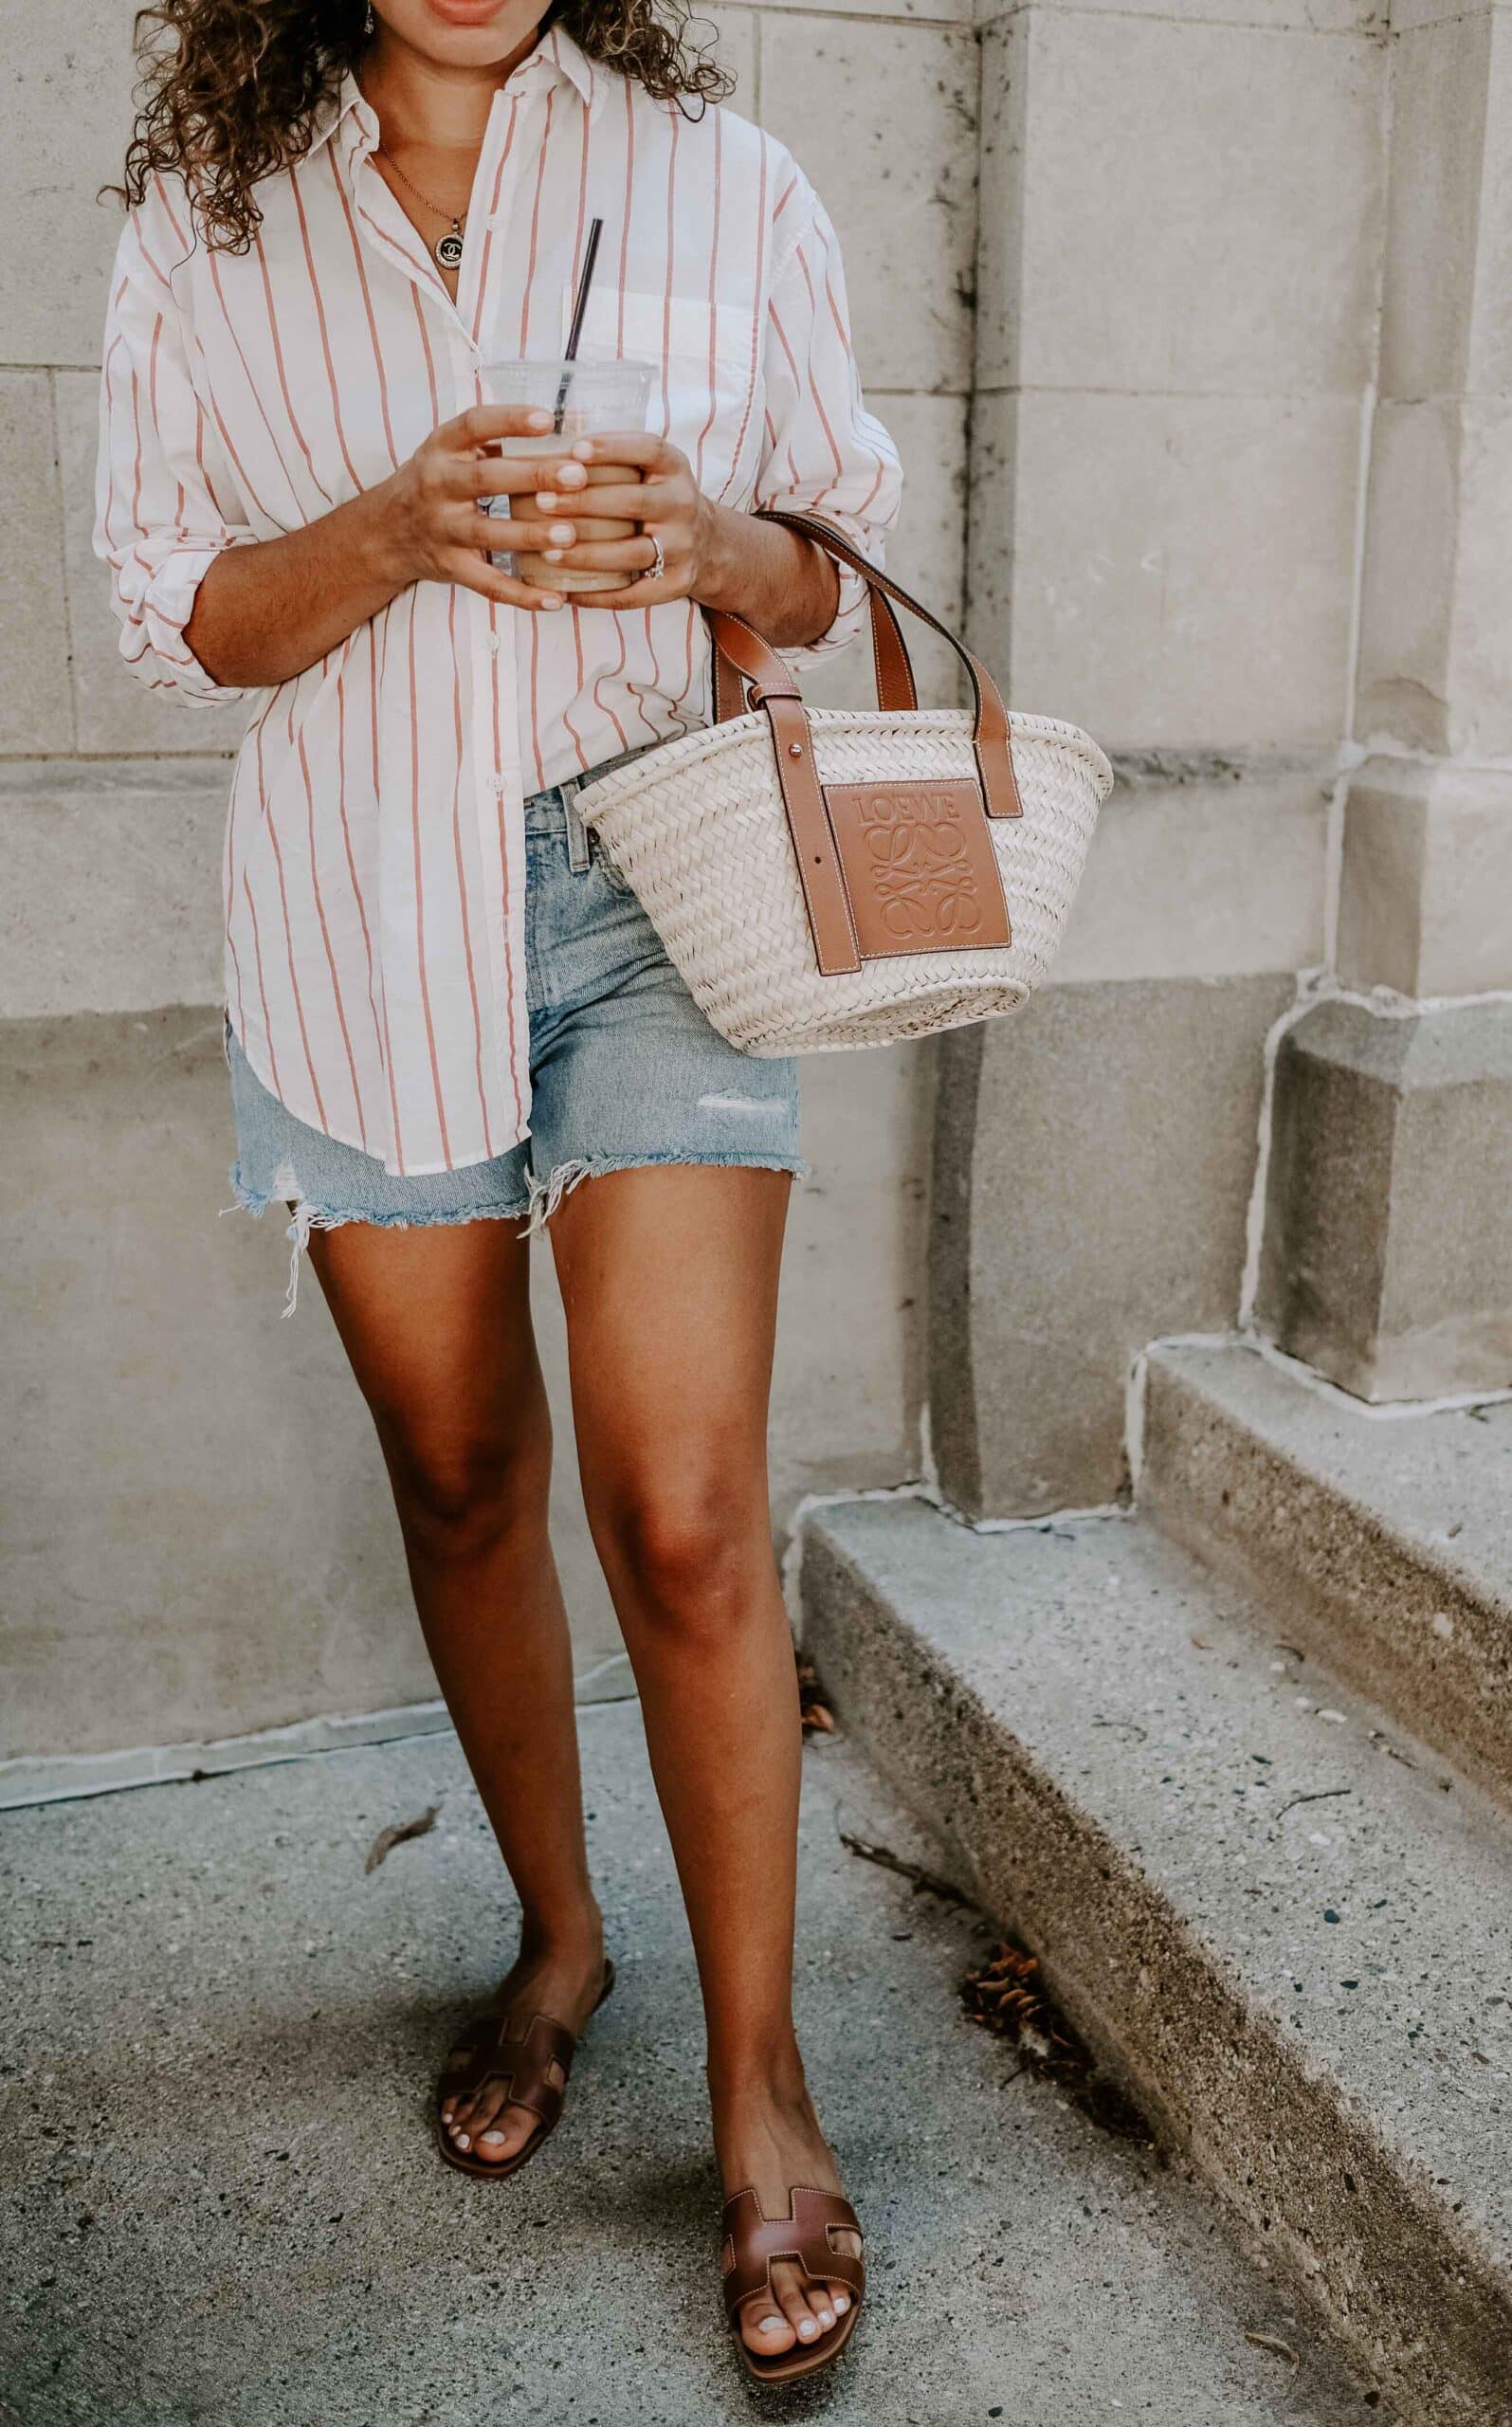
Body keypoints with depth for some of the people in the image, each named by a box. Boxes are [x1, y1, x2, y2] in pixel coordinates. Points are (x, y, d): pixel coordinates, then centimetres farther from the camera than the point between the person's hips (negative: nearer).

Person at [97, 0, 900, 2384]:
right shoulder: (209, 223, 8)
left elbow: (844, 569, 9)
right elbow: (177, 613, 4)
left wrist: (707, 540, -14)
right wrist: (400, 525, -15)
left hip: (649, 872, -1)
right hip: (358, 914, 2)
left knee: (686, 1511, -9)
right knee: (460, 1474, 11)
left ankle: (760, 2077, 10)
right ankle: (557, 1936, 34)